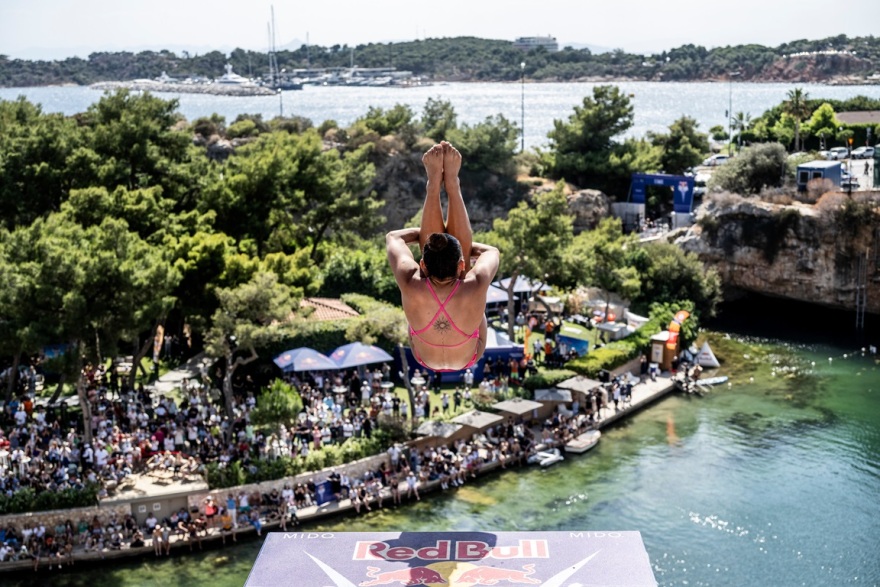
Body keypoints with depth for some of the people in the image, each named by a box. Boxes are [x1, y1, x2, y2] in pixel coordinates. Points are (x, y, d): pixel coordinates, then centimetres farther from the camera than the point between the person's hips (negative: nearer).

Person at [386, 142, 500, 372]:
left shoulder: (411, 286, -40)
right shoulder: (476, 288, -42)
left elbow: (392, 238, -18)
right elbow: (492, 252, -16)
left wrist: (426, 232, -4)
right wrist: (464, 244, -1)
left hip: (424, 359, 1)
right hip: (469, 359, -1)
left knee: (427, 239, -2)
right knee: (463, 244, -2)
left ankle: (434, 181, 10)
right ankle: (451, 182, 8)